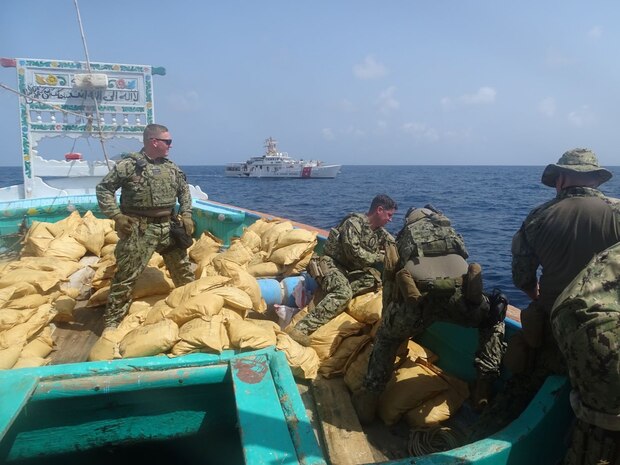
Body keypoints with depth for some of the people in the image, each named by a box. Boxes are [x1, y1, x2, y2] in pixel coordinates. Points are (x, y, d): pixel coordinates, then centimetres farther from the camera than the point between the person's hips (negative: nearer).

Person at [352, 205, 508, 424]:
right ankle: (485, 382, 24)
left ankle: (367, 404, 27)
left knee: (386, 339, 29)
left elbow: (389, 283, 37)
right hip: (459, 292, 1)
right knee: (493, 319, 35)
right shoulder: (449, 229, 39)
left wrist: (386, 318, 50)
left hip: (417, 296, 0)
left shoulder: (405, 235, 37)